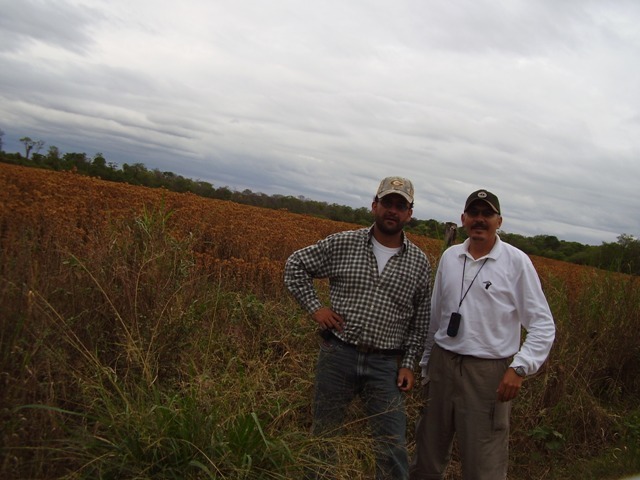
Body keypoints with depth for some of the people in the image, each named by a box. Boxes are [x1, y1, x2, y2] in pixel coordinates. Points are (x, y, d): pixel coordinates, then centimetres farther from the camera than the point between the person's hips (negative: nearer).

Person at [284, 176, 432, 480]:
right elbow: (295, 265, 7)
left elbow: (421, 320, 10)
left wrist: (408, 364, 2)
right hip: (338, 353, 0)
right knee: (323, 434, 13)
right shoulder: (343, 244, -2)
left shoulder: (419, 262, 3)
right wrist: (314, 307, -3)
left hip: (386, 364, 1)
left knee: (393, 447, 2)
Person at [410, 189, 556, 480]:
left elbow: (543, 325, -5)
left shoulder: (516, 262, -6)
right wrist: (426, 364, 18)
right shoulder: (449, 256, 7)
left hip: (488, 372, -4)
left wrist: (519, 368, -18)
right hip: (442, 364, 4)